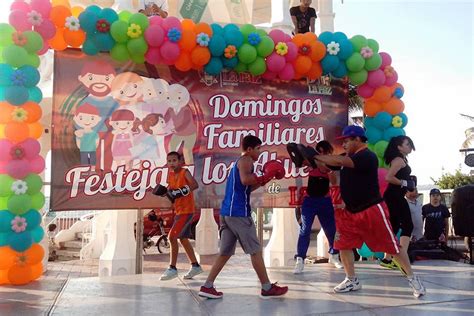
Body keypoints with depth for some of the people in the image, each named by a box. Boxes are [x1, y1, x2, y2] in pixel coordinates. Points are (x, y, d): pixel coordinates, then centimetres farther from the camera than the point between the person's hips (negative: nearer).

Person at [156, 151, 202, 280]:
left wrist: (182, 191, -37)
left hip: (187, 211, -9)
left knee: (172, 237, -13)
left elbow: (195, 185, -29)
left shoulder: (185, 172, -13)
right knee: (183, 239, 16)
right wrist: (164, 192, -2)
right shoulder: (171, 175, 8)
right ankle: (195, 266, 27)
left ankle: (172, 268, -3)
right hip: (179, 211, 9)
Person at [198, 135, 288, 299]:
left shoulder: (238, 162, 24)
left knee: (225, 252, 12)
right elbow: (245, 180, -25)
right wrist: (264, 177, -12)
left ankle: (207, 286, 12)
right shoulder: (246, 160, -5)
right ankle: (267, 288, 9)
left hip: (227, 212, 9)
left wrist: (261, 181, 19)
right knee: (255, 251, 0)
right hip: (238, 213, -9)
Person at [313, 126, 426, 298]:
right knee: (343, 244, 4)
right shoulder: (348, 157, 10)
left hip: (372, 210, -8)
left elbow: (339, 161, -28)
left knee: (391, 245, 1)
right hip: (350, 211, 8)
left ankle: (412, 278, 18)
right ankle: (352, 280, 18)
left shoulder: (367, 157, -19)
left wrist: (314, 155, -22)